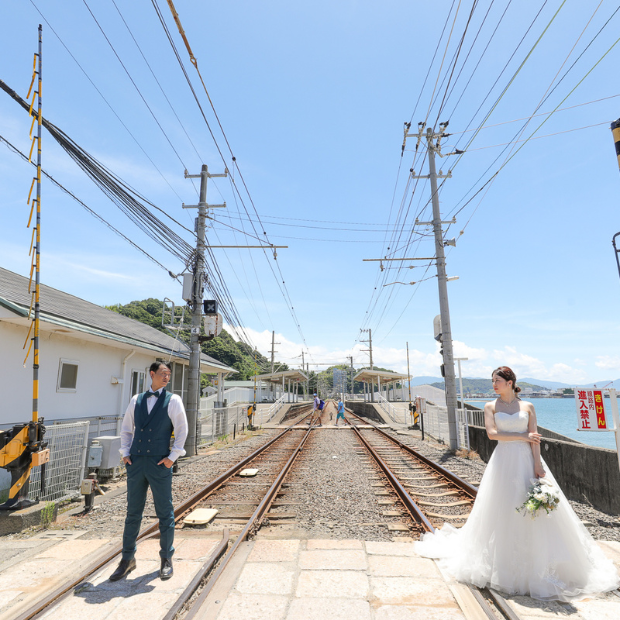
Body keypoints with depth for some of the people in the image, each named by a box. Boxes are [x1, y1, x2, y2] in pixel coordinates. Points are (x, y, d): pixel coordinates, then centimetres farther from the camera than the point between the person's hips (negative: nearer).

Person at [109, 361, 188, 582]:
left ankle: (166, 560, 24)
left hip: (159, 464, -3)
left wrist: (172, 457, -8)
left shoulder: (173, 400, -4)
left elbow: (182, 431, -5)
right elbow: (126, 429, 16)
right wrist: (125, 453, 6)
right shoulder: (136, 400, 7)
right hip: (136, 463, 3)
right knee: (133, 512, 14)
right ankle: (127, 559, 30)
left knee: (164, 512, 7)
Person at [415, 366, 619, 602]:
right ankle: (504, 565, 17)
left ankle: (540, 563, 19)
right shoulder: (491, 407, 3)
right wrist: (523, 436, -8)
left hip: (527, 460, 1)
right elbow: (492, 433, -9)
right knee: (502, 509, 2)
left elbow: (535, 438, -2)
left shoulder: (527, 406, 5)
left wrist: (537, 465, -12)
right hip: (503, 461, -1)